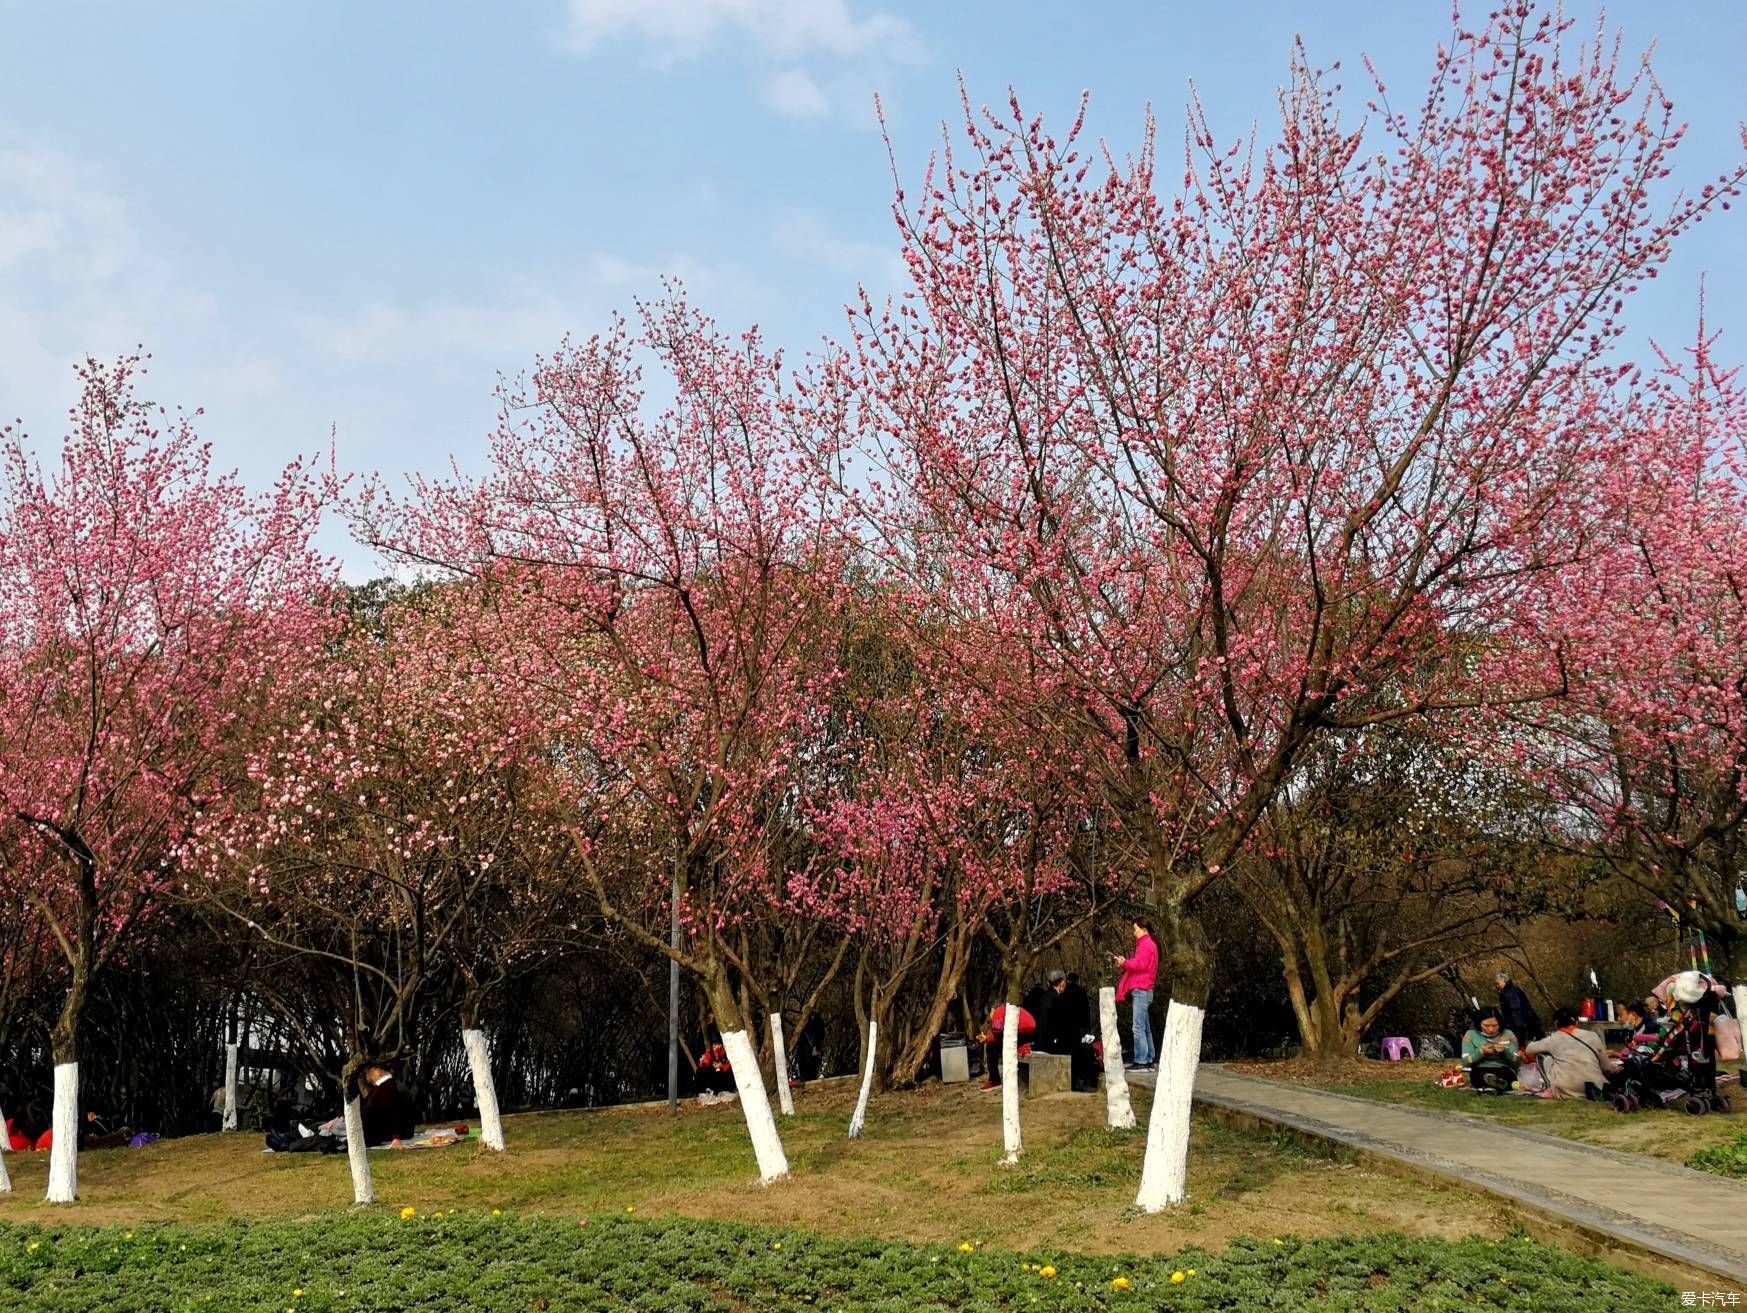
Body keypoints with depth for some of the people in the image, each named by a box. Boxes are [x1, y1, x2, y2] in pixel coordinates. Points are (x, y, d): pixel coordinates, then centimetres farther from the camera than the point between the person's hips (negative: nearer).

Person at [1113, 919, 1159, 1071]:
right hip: (1143, 990, 11)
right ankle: (1148, 1061, 14)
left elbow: (1140, 965, -19)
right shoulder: (1147, 944, 22)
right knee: (1145, 1028, 12)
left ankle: (1141, 1061, -16)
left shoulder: (1146, 944, -9)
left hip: (1141, 990, -11)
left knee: (1139, 1027, -13)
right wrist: (1125, 963, 10)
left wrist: (1124, 963, -9)